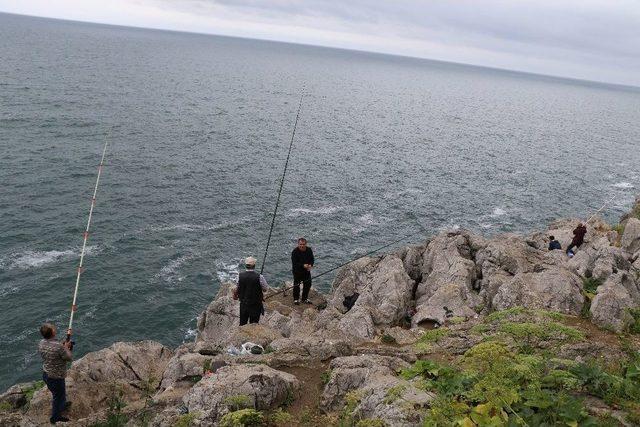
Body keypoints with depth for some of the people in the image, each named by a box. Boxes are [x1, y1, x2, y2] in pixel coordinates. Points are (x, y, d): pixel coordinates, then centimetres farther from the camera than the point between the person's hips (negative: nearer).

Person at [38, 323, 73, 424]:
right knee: (58, 396, 17)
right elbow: (69, 358, -18)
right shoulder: (58, 346, -33)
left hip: (46, 374, 7)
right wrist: (66, 348, -4)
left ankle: (62, 405, 57)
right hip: (56, 377, -7)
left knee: (60, 393, 32)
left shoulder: (41, 343, -8)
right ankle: (55, 417, 35)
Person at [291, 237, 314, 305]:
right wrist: (303, 265, -31)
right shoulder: (295, 251, -18)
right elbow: (294, 263, -20)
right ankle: (296, 299, 17)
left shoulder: (309, 250, -3)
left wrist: (310, 265, -16)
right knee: (296, 285, 1)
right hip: (297, 271, -5)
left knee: (308, 284, 10)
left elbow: (312, 259, 6)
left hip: (306, 270, 5)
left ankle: (305, 298, 27)